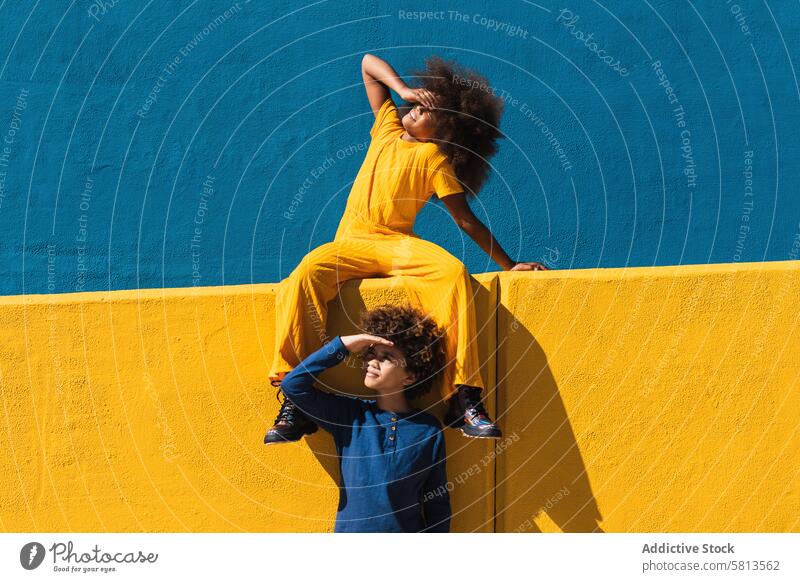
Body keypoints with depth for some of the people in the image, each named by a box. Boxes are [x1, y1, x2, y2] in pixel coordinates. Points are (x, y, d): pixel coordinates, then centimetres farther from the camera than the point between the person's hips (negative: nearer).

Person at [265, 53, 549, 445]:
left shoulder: (434, 158, 7)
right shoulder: (387, 128, 19)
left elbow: (466, 220, 4)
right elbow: (369, 63, 27)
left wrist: (510, 265, -1)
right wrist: (403, 90, 10)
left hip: (397, 244, -2)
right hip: (350, 244, 3)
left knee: (454, 271, -34)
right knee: (304, 276, -32)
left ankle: (463, 397, -36)